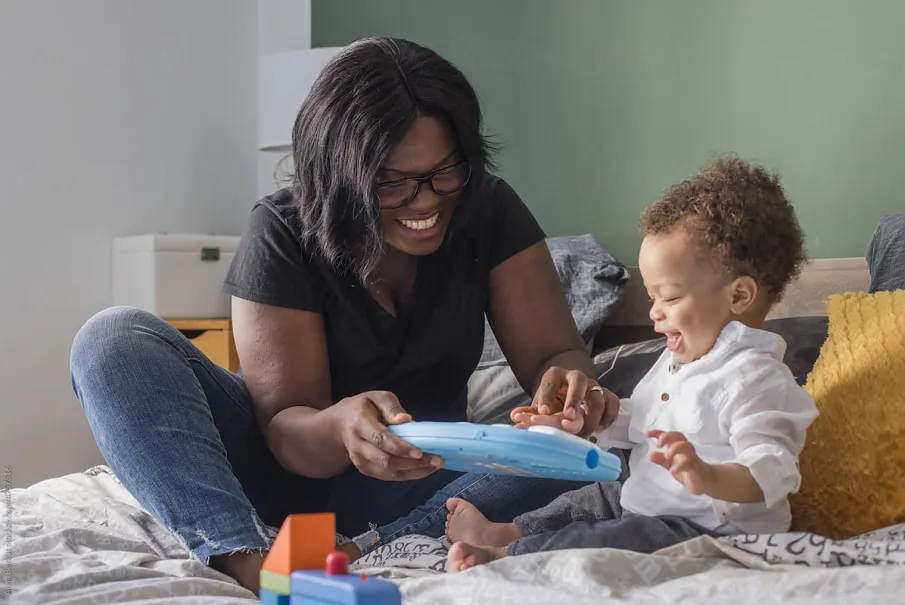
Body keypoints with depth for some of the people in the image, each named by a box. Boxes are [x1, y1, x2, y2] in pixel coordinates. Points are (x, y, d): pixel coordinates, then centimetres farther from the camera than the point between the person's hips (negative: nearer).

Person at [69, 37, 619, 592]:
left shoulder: (489, 212, -8)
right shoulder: (284, 234, -14)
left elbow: (557, 353, -11)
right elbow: (285, 428, -19)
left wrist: (569, 380, -37)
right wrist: (341, 428, -43)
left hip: (423, 483, 1)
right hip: (288, 472, -1)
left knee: (575, 446, -27)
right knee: (115, 340, -22)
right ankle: (242, 555, -41)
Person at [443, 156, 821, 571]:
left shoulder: (753, 380, -23)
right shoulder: (680, 357, 11)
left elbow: (773, 473, -32)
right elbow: (631, 422, 25)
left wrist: (709, 478, -51)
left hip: (711, 528, -11)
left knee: (618, 541, -27)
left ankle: (505, 556, -23)